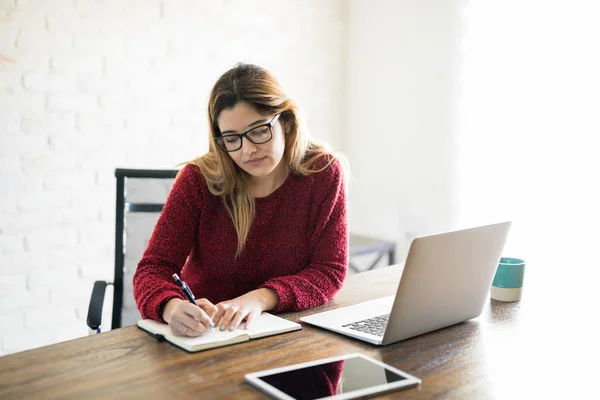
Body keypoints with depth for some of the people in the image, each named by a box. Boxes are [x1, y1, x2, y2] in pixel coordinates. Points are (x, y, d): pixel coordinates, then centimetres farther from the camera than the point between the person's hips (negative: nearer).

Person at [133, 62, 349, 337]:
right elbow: (154, 268, -11)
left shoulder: (323, 172, -9)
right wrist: (172, 307, -34)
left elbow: (330, 270, -9)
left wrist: (261, 298, -26)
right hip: (202, 334, 1)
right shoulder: (199, 179, -10)